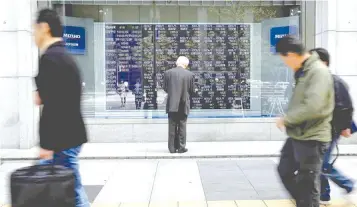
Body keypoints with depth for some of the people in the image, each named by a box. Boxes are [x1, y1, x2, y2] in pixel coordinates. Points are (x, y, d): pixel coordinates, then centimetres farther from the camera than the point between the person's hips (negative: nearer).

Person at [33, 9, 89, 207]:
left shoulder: (50, 58, -16)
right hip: (67, 135, 10)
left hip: (62, 139, -10)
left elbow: (53, 105, -23)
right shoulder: (64, 56, 15)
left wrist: (47, 144, -20)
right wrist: (43, 97, 12)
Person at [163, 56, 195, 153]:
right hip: (184, 105, -1)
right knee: (182, 126, 7)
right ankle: (181, 147, 9)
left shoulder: (168, 73, -3)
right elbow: (191, 90, 0)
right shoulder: (190, 74, -4)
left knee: (172, 127, 8)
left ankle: (172, 147, 11)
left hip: (172, 104, 1)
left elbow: (165, 88, 2)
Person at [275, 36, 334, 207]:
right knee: (285, 170, 20)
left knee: (307, 184, 3)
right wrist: (288, 119, 2)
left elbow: (313, 107, -29)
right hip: (297, 135, 10)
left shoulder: (318, 71, -19)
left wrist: (286, 119, -18)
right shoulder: (302, 71, 10)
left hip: (312, 138, -10)